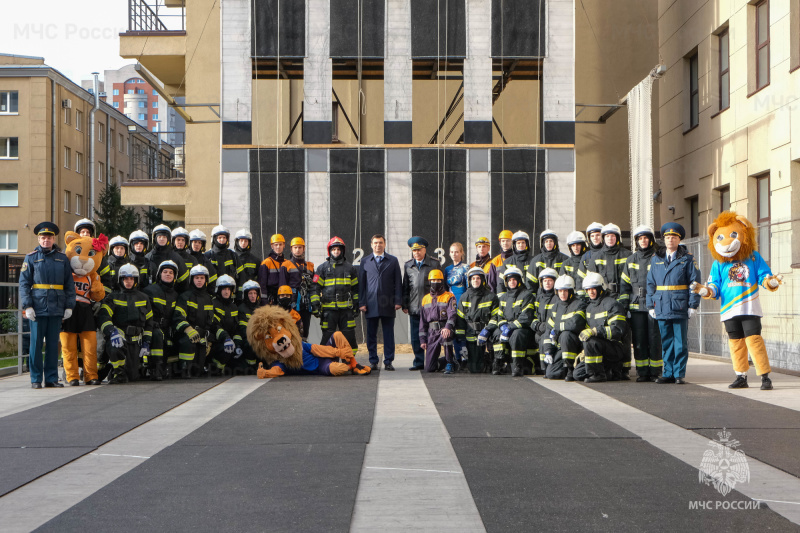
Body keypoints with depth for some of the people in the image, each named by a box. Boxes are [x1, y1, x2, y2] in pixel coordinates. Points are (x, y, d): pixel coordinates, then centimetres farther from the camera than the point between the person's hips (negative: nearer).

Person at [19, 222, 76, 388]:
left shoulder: (62, 258, 11)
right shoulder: (31, 258, 5)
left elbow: (69, 284, 11)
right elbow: (24, 283, 1)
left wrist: (69, 306, 3)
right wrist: (27, 305, -9)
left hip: (56, 309, 2)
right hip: (37, 309, -2)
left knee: (53, 344, 6)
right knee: (36, 343, 0)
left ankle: (51, 378, 13)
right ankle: (36, 379, 7)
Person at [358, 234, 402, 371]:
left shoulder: (393, 261, 10)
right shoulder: (365, 261, 11)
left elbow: (398, 282, 7)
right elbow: (361, 283, 9)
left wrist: (398, 301, -2)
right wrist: (362, 303, 0)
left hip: (388, 304, 0)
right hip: (371, 304, 1)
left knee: (388, 334, 1)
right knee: (371, 335, 2)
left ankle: (388, 362, 7)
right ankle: (373, 362, 10)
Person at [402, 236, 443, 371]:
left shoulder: (434, 264, 2)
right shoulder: (407, 265, 11)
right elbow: (405, 287, 15)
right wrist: (404, 305, 10)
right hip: (414, 307, 3)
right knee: (415, 337, 5)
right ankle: (419, 362, 13)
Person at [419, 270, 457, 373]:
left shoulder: (449, 297, 2)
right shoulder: (425, 299, 17)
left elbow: (452, 314, -14)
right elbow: (422, 321, 18)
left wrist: (448, 327, -34)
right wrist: (422, 339, 10)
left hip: (445, 329, -3)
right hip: (432, 332, 4)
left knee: (446, 337, -43)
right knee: (429, 368, -6)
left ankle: (450, 363, -22)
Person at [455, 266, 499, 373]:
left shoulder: (491, 296, 2)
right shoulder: (464, 297, 10)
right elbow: (460, 319, 10)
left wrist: (486, 330, -13)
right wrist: (461, 338, 3)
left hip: (484, 333, -2)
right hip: (470, 335, 2)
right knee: (473, 369, -5)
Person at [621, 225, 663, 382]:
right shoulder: (630, 260, 14)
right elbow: (624, 284, 16)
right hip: (636, 306, 3)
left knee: (654, 339, -3)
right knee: (639, 340, 2)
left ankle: (655, 372, 5)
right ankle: (642, 372, 8)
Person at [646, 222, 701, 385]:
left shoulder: (687, 259, 2)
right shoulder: (656, 259, 12)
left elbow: (694, 282, -1)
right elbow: (650, 283, 13)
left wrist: (693, 305, -8)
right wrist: (651, 305, 6)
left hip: (680, 308, -3)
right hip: (662, 308, 3)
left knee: (680, 343, 0)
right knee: (666, 342, 8)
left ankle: (680, 374, 6)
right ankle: (668, 373, 14)